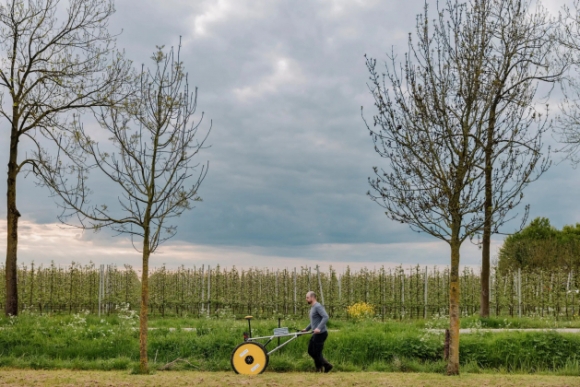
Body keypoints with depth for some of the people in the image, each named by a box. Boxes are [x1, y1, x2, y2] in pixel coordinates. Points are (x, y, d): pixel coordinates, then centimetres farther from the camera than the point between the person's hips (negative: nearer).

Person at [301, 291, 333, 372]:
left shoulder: (318, 306, -15)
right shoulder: (313, 307, 16)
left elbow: (326, 317, -27)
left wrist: (319, 328, -34)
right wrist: (306, 329, 26)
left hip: (320, 333, -10)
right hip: (315, 334, 10)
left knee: (317, 353, -6)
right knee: (311, 351, 12)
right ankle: (326, 365, 18)